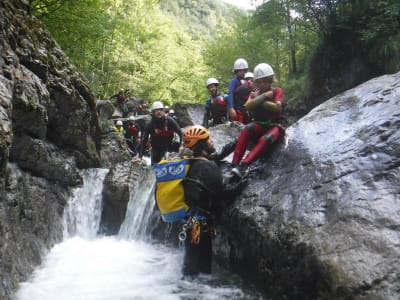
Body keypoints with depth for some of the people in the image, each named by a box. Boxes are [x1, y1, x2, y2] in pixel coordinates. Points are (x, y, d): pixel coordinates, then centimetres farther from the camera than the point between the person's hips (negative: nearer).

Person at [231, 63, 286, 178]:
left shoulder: (277, 91, 2)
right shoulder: (254, 94, 10)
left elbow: (276, 108, -17)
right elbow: (248, 106, -13)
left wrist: (258, 101, -14)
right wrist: (264, 96, -16)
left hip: (276, 126, -2)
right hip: (260, 125, 3)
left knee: (265, 139, -37)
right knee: (247, 129, -33)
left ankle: (242, 166, -48)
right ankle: (234, 164, -40)